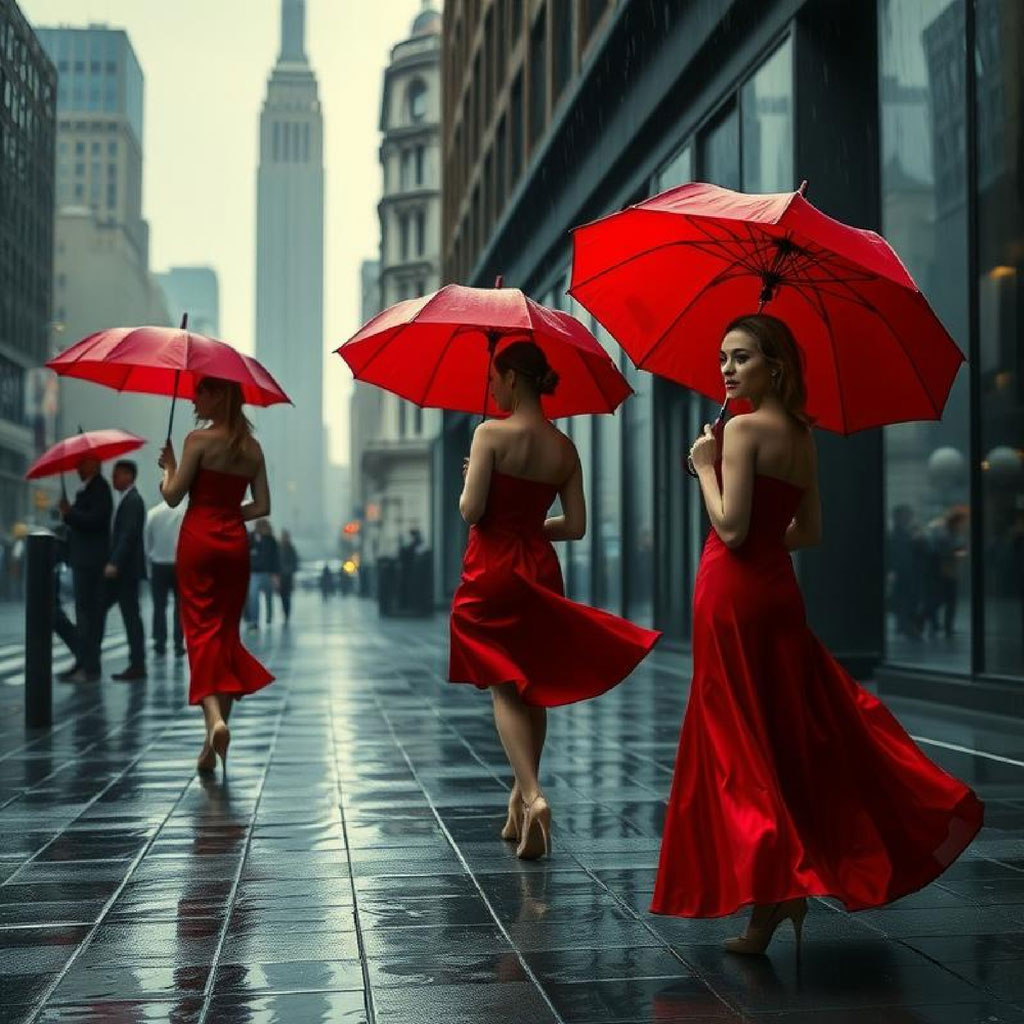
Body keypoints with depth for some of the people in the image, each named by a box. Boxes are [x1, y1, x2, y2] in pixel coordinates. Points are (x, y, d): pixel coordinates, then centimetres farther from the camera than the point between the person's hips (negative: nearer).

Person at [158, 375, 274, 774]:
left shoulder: (200, 439, -8)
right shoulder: (252, 448, 8)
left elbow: (173, 496, -8)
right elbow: (262, 506, 7)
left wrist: (169, 467, 10)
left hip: (198, 538, -5)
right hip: (235, 543, 5)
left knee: (201, 629, -4)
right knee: (227, 631, 9)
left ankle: (214, 718, -25)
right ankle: (212, 747, 10)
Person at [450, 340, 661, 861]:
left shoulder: (492, 434, -12)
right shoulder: (564, 448, 5)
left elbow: (471, 510, -16)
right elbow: (576, 526, 4)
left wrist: (469, 483, 5)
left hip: (492, 570, -5)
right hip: (540, 570, 5)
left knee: (505, 688, -2)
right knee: (534, 686, 14)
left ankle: (532, 797, -20)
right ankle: (520, 801, 23)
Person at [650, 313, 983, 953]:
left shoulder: (743, 428, -13)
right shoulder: (803, 436, 11)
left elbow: (731, 527, -20)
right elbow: (810, 532, 15)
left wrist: (706, 465, -8)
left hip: (732, 595, -8)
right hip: (778, 591, 8)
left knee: (739, 744, -1)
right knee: (792, 734, 16)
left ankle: (775, 892, -1)